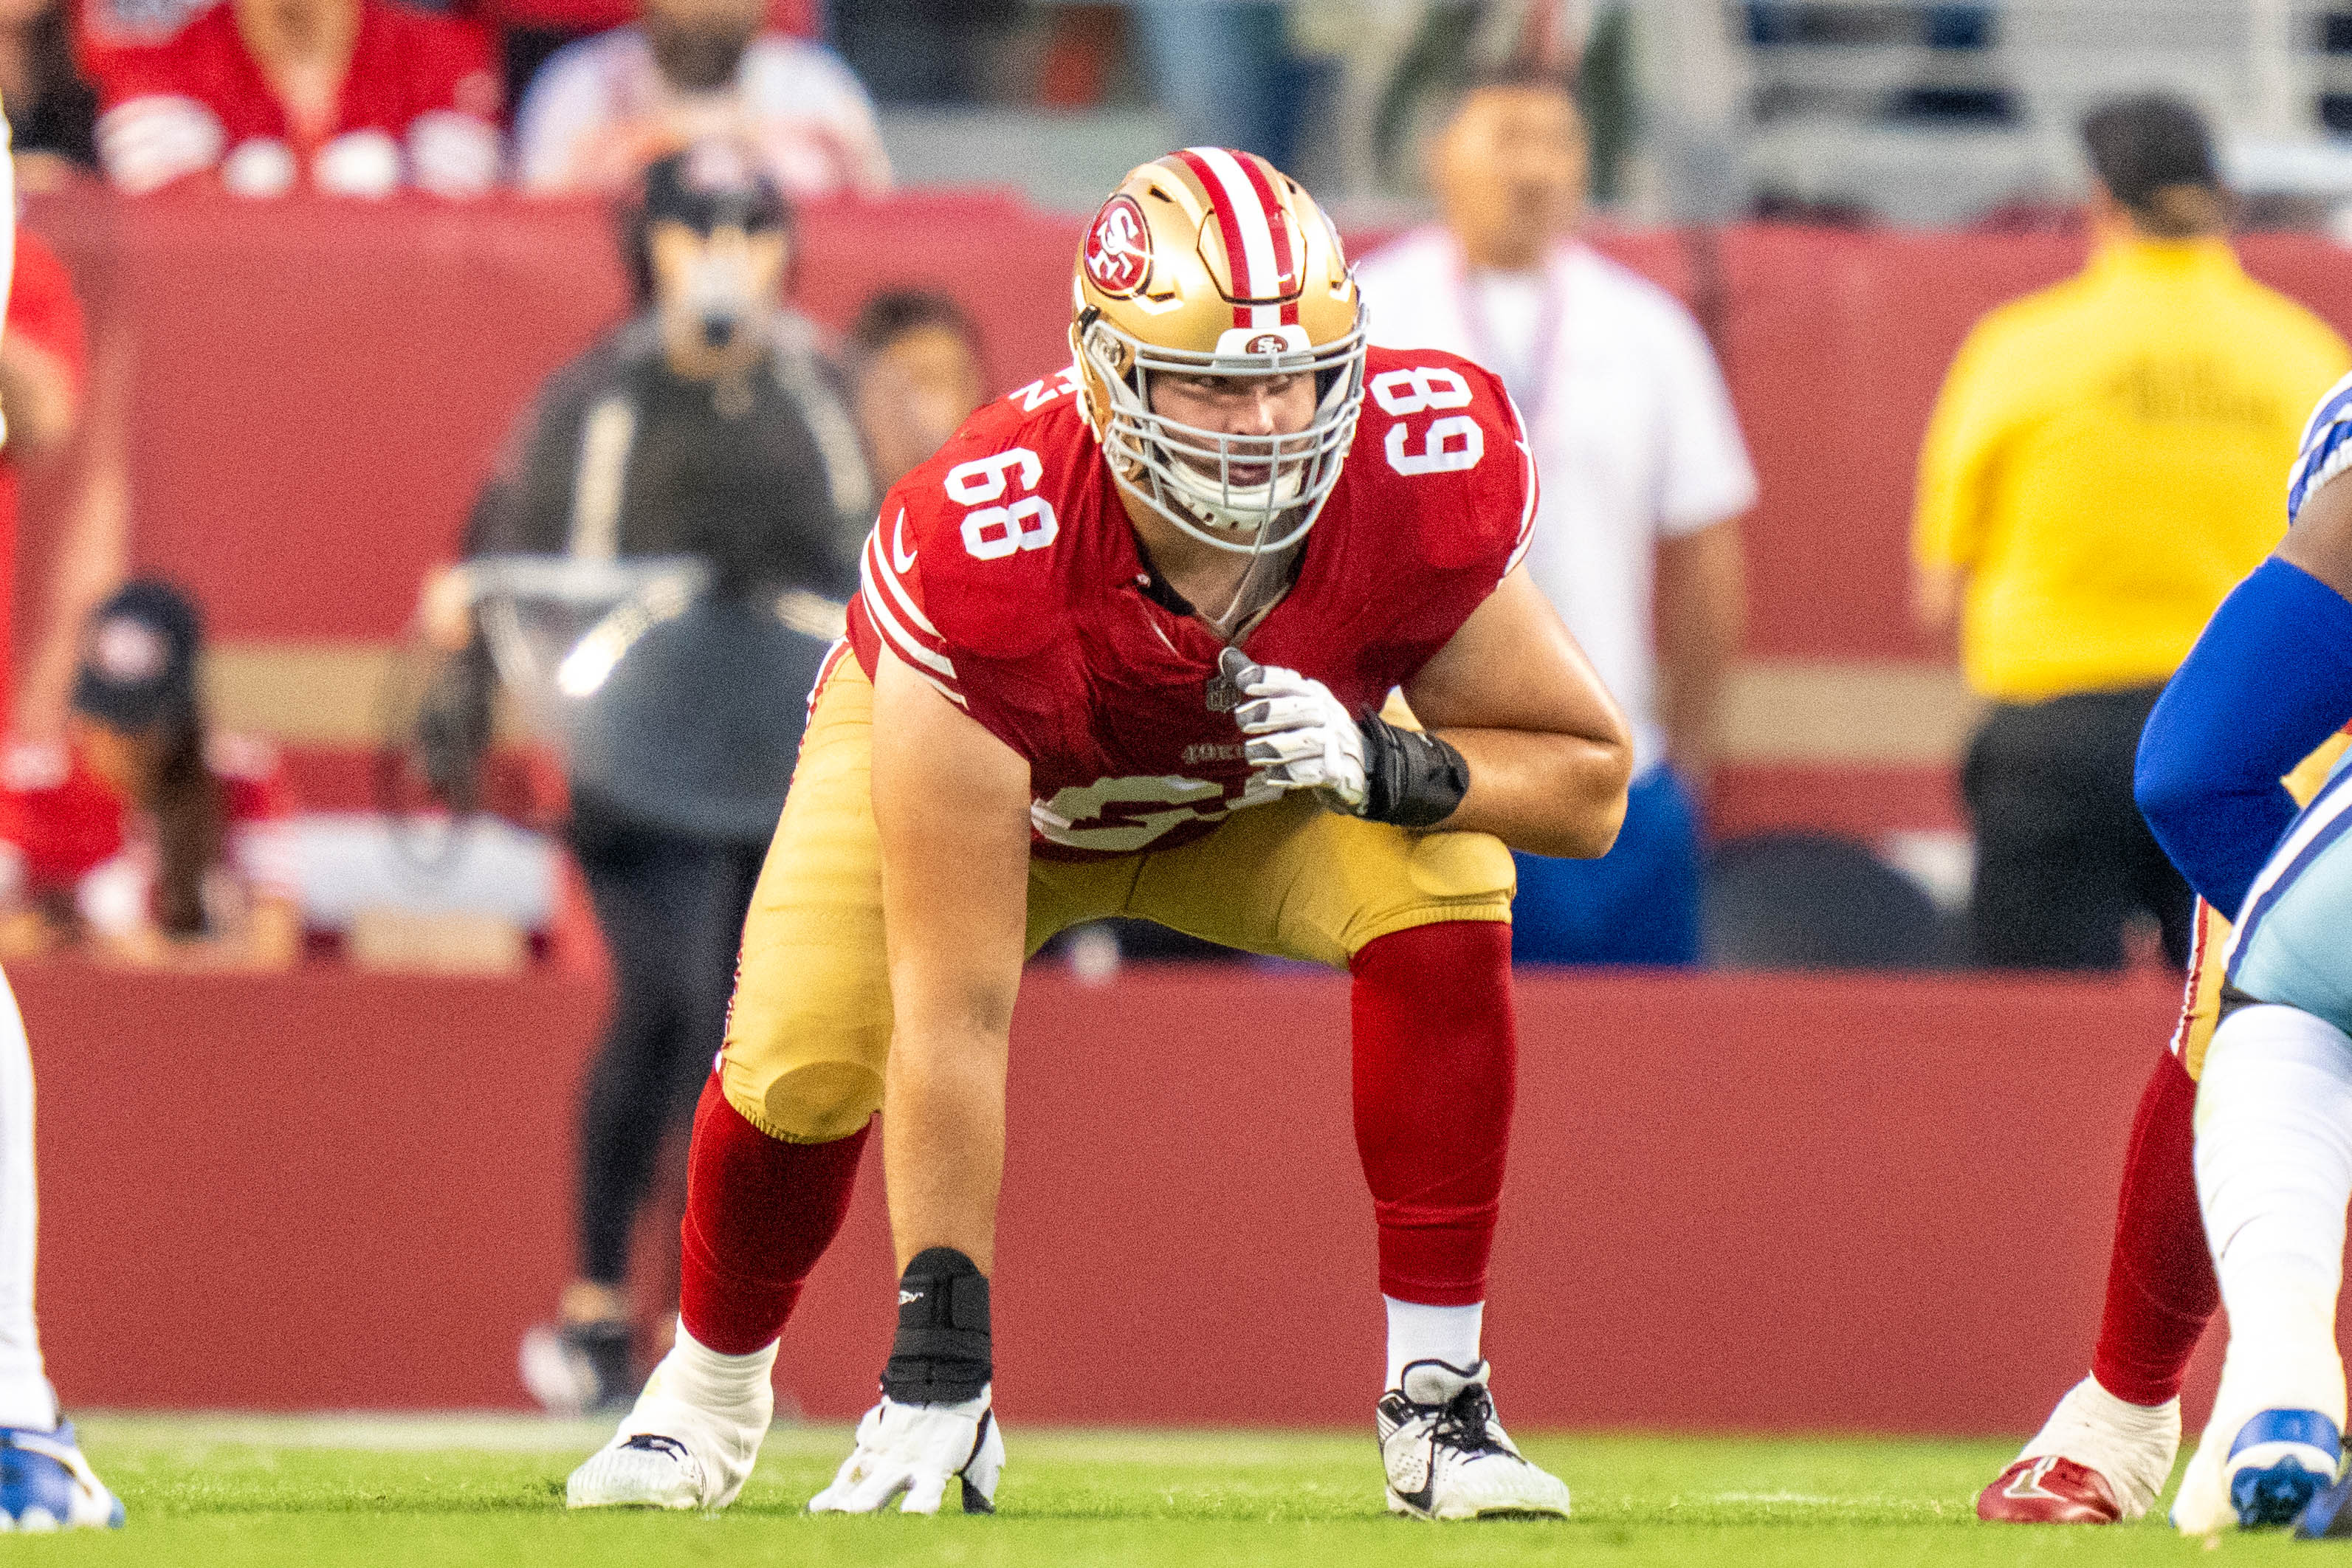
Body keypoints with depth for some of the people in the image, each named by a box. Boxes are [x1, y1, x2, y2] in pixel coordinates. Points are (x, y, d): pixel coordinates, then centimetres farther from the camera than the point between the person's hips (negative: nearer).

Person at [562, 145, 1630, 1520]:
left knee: (1444, 903, -27)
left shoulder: (1421, 488, -34)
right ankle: (715, 1384, 13)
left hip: (1265, 781, 2)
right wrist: (936, 1352, -41)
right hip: (975, 761, -2)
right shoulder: (987, 555, -43)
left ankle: (1437, 1396, -14)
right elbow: (955, 1009, -41)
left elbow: (1589, 780, -17)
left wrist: (1391, 769, -38)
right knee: (807, 1059, -22)